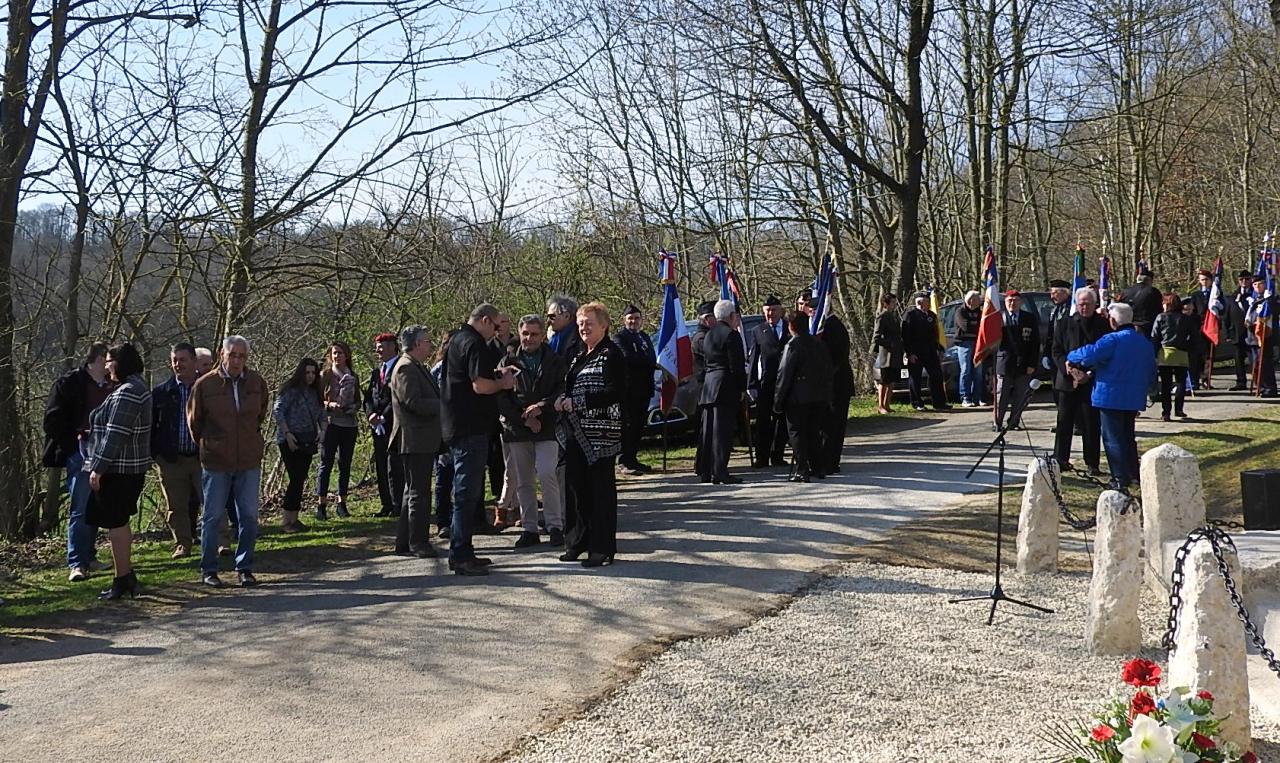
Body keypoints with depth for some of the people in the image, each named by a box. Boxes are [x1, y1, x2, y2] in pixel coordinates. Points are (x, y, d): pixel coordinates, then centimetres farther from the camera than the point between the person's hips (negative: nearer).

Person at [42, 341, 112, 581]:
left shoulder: (112, 386, 11)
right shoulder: (69, 383, -4)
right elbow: (53, 419, -6)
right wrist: (73, 442, -12)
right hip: (80, 453, -5)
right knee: (80, 510, -7)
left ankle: (88, 557, 21)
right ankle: (76, 563, -6)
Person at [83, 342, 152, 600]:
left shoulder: (126, 393, -18)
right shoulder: (138, 388, 14)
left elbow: (116, 434, -22)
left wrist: (98, 468, -19)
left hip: (118, 469, -10)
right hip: (132, 467, 10)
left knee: (116, 523, -2)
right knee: (119, 522, 17)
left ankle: (123, 580, 3)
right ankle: (127, 576, 23)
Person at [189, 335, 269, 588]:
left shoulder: (257, 382, 0)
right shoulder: (205, 384, -7)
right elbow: (194, 420, 7)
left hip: (249, 460, 2)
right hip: (216, 462, -2)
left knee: (249, 516, 5)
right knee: (213, 516, 5)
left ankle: (244, 568, 17)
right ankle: (208, 569, 15)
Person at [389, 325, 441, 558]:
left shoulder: (417, 368, 19)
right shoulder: (405, 368, -13)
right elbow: (413, 403, -23)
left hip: (423, 441, 11)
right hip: (414, 441, -11)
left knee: (415, 492, 14)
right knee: (419, 493, -7)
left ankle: (405, 543, 20)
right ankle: (419, 543, -3)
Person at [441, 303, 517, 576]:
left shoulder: (456, 340, 17)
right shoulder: (475, 344, -14)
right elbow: (480, 385, -23)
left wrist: (495, 376, 15)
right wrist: (503, 383, -6)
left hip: (455, 427, 10)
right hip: (471, 428, -10)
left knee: (466, 492, 16)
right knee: (467, 493, -6)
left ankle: (461, 552, 21)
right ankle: (461, 555, -4)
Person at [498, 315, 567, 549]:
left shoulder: (555, 362, 6)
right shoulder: (508, 361, 7)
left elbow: (563, 393, 1)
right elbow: (501, 398, 1)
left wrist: (541, 407, -13)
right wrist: (524, 418, -8)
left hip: (547, 427, -2)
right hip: (516, 429, 2)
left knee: (546, 473, -16)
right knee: (523, 482, 6)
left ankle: (555, 525, -4)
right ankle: (529, 529, 14)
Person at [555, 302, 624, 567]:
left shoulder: (611, 354, -8)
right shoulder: (580, 356, 18)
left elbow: (615, 393, -18)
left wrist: (577, 401, -19)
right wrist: (563, 399, 2)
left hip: (600, 432, -8)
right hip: (576, 431, 8)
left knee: (601, 488, -2)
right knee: (576, 485, 10)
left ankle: (603, 548, 3)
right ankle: (578, 542, 20)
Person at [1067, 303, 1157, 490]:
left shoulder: (1113, 340, -16)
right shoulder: (1146, 343, 9)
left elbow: (1089, 354, -25)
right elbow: (1151, 374, 17)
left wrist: (1071, 357, -7)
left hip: (1111, 397, -7)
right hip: (1135, 398, 7)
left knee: (1113, 438, 0)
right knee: (1128, 436, 20)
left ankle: (1121, 478, -1)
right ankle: (1134, 473, 24)